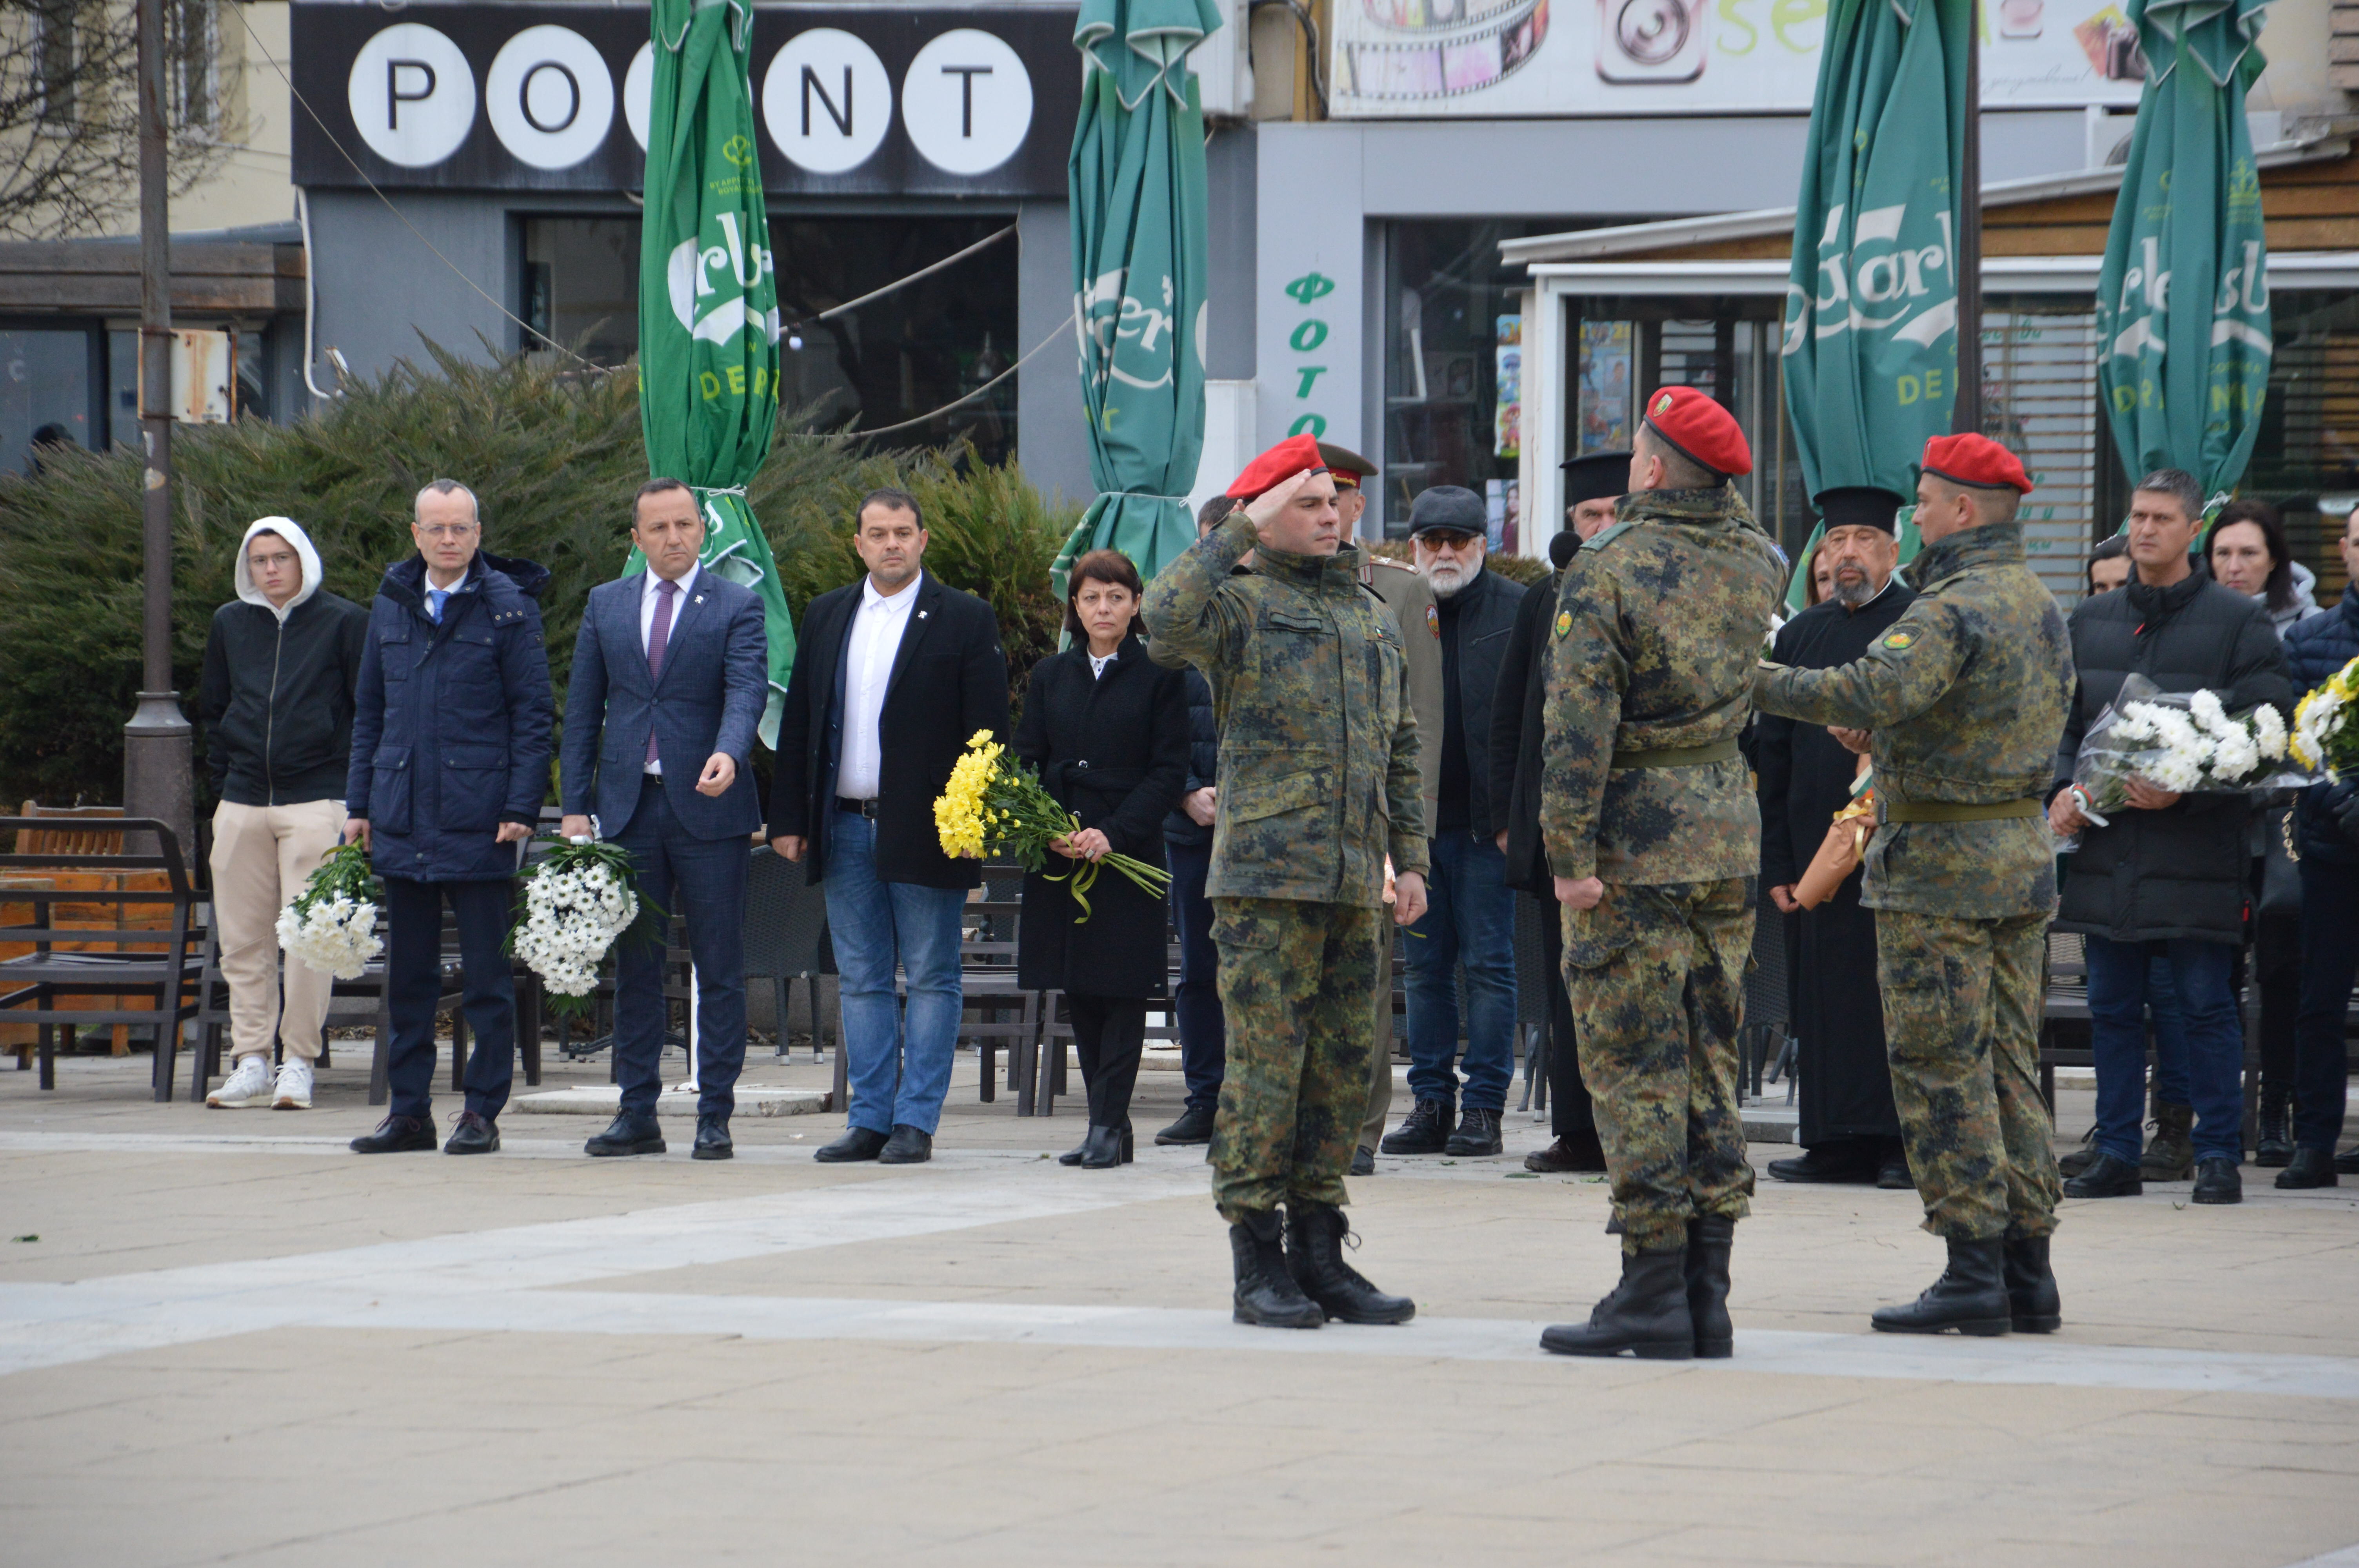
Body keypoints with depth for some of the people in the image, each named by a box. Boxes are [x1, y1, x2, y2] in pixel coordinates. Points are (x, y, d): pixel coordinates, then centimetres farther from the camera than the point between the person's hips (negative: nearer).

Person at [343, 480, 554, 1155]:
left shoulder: (507, 607, -3)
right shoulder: (391, 604, 12)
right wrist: (358, 803, 12)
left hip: (478, 818, -5)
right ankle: (409, 1111, 13)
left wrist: (521, 809, -10)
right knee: (408, 972, 8)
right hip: (402, 816, 5)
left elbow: (534, 713, -3)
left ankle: (483, 1112, 4)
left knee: (485, 971, -1)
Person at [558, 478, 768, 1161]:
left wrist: (728, 755, -33)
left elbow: (748, 692, -13)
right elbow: (582, 710, 12)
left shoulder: (737, 606, 1)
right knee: (634, 966, 6)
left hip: (706, 806, -3)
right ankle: (638, 1114, 12)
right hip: (628, 806, 3)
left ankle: (715, 1117, 3)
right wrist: (576, 805, 5)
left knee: (719, 970, -1)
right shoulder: (607, 605, 12)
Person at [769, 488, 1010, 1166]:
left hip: (924, 831, -4)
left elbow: (987, 731, -5)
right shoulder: (826, 617, 12)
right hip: (845, 829, 5)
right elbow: (798, 723, 13)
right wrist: (789, 819, 7)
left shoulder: (964, 620, -1)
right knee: (862, 981, 7)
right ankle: (869, 1119, 11)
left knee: (932, 979, -1)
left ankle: (916, 1122, 1)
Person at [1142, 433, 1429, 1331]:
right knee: (1266, 1068, -7)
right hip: (1265, 877, -6)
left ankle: (1319, 1253, 15)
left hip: (1352, 884, 6)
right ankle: (1258, 1263, -3)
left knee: (1342, 1071, 8)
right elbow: (1168, 616, -24)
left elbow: (1400, 749, 23)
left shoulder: (1371, 618, 19)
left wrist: (1409, 857, 16)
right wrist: (1242, 532, -17)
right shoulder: (1242, 606, -1)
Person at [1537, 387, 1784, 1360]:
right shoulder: (1755, 566, 5)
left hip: (1635, 842, -6)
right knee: (1708, 1062, 11)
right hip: (1728, 839, 6)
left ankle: (1653, 1297, -6)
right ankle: (1705, 1295, 11)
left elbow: (1581, 726, -18)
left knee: (1635, 1069, -4)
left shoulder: (1606, 572, -12)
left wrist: (1571, 854, -17)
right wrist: (1719, 486, 25)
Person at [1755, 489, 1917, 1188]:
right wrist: (1778, 863, 9)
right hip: (1819, 851, 5)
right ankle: (1838, 1139, 10)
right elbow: (1773, 756, 14)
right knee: (1828, 994, 5)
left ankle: (1905, 1142, 0)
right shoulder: (1801, 636, 14)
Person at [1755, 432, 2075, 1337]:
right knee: (2008, 1065, 11)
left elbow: (1876, 692, -32)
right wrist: (1889, 737, 19)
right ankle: (2028, 1269, 12)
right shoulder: (2039, 604, 14)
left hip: (1941, 864, -9)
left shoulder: (1954, 609, -17)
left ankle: (1973, 1271, -7)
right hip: (2023, 854, 9)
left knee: (1941, 1068, -5)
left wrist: (1761, 684, -25)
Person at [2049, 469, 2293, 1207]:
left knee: (2206, 1005, -2)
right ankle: (2117, 1154, 12)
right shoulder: (2089, 621, 14)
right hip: (2105, 843, 4)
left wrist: (2184, 788, -16)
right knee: (2112, 1007, 6)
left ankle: (2219, 1158, 4)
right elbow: (2062, 719, 17)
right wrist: (2062, 789, -2)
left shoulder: (2238, 621, 0)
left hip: (2197, 847, -4)